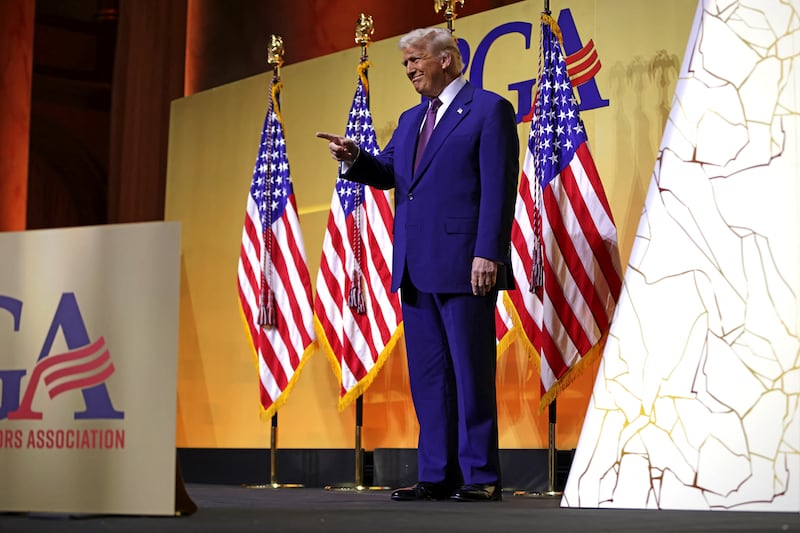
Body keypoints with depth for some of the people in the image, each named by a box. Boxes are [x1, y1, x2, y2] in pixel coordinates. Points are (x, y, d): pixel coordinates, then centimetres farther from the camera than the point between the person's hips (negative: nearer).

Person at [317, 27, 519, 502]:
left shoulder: (488, 109, -3)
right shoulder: (411, 119, 21)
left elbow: (499, 188, -10)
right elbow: (387, 173, 21)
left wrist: (488, 254, -17)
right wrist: (353, 157, 0)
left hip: (464, 266, -8)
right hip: (416, 269, 8)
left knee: (472, 371, -4)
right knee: (427, 376, 9)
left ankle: (481, 477, 2)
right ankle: (437, 475, 15)